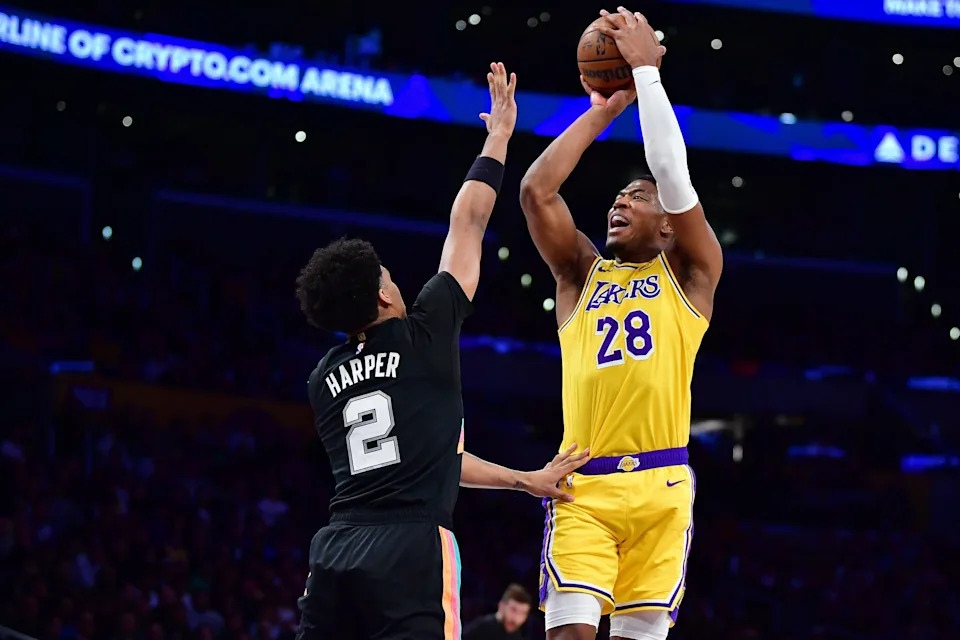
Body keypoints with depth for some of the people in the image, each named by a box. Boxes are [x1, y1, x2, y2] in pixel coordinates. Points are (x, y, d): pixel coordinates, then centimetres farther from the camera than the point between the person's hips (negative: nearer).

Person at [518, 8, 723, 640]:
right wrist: (603, 111, 8)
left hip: (660, 484, -1)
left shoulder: (689, 273, 12)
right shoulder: (582, 274, 18)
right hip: (584, 485, 1)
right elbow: (536, 190, 5)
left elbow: (674, 176, -3)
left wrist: (646, 69, -1)